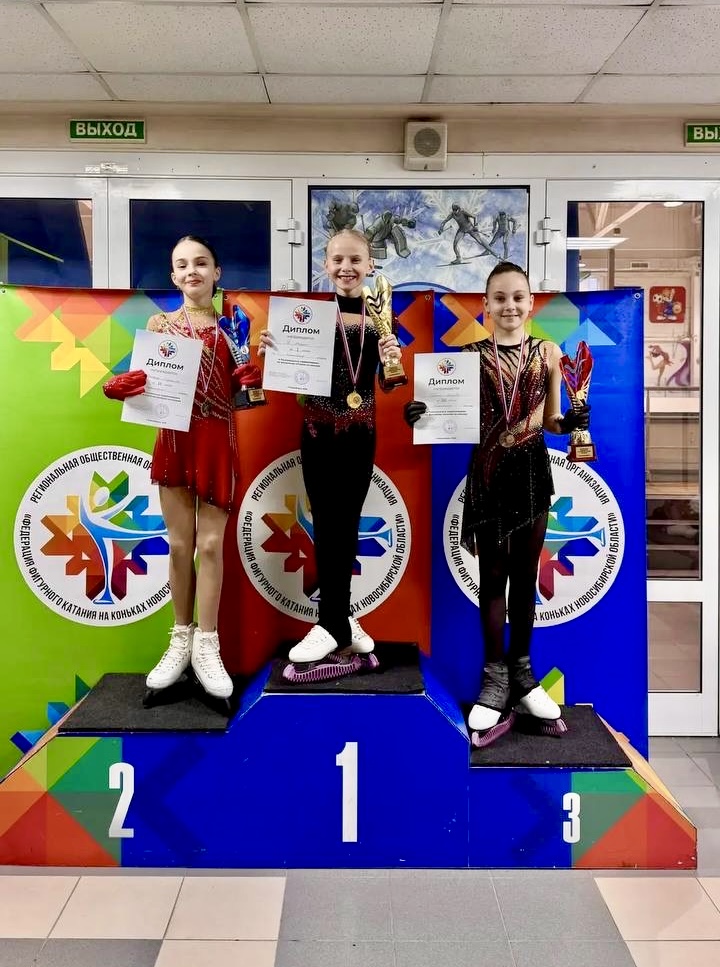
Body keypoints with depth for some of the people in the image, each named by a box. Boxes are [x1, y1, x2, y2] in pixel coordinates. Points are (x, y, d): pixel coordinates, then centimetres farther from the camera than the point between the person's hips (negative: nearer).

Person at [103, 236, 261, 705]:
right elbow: (148, 383, 4)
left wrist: (256, 370, -14)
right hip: (175, 438, 1)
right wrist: (126, 386, -17)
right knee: (180, 543, 5)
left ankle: (206, 646, 7)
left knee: (210, 544, -2)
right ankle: (181, 641, 17)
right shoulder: (160, 324, 6)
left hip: (217, 441, -1)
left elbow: (241, 386, 7)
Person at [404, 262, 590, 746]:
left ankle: (521, 673, 25)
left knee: (525, 574, 10)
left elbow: (550, 420, 10)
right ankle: (496, 680, 16)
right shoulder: (470, 355, 1)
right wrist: (424, 415, -15)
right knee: (493, 576, 5)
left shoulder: (548, 353, 5)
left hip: (532, 469, 2)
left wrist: (571, 422, -11)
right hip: (488, 471, -1)